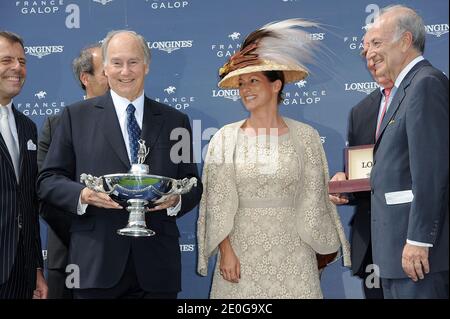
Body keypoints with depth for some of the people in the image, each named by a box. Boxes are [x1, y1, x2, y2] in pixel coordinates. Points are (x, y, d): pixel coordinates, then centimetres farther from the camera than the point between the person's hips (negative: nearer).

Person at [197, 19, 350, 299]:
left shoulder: (305, 136, 2)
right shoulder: (225, 139, 2)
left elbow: (313, 200, 4)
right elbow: (217, 203, 0)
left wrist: (321, 250, 2)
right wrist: (225, 251, -8)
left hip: (292, 250, 0)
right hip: (241, 249, 0)